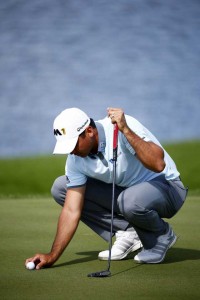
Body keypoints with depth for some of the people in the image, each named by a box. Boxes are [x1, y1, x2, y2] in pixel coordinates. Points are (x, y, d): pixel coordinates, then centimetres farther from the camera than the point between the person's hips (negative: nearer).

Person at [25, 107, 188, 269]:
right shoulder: (75, 159, -9)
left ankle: (162, 235, -6)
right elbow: (71, 210, -8)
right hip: (124, 191, 7)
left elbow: (158, 164, -40)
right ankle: (127, 233, -3)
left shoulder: (125, 125, -28)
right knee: (60, 188, -5)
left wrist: (126, 130, -45)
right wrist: (52, 256, -16)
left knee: (131, 201, -41)